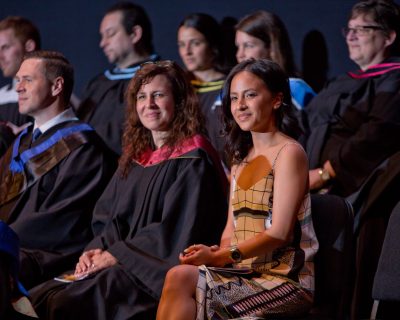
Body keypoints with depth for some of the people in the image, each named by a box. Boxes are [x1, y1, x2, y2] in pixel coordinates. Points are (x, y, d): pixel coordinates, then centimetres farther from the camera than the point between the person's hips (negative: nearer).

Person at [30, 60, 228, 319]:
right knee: (39, 297, -17)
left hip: (160, 271, -7)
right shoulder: (136, 157, 19)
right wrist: (96, 250, -3)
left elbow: (173, 232, -12)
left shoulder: (192, 160, -4)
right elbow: (108, 218, 18)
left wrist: (115, 255, -12)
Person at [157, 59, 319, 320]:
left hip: (286, 277, -6)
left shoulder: (289, 153, -6)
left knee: (183, 279, -25)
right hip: (246, 273, 6)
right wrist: (219, 253, -7)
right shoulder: (242, 157, 20)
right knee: (178, 276, -22)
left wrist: (218, 255, -19)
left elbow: (279, 233, -14)